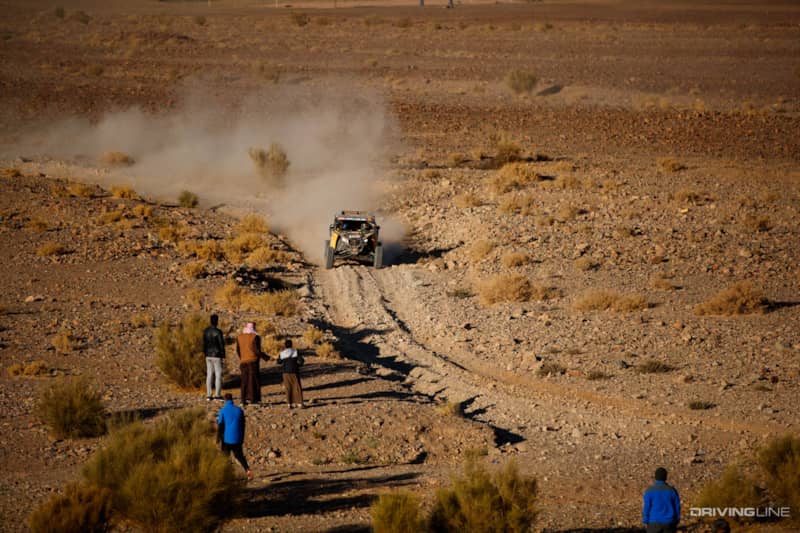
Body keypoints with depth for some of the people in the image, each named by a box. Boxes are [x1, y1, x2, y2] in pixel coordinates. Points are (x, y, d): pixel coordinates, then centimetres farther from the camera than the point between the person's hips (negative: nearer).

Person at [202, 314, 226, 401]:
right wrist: (223, 356, -6)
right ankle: (218, 395, -1)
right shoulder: (218, 332, -15)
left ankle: (208, 395, 7)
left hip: (208, 356, 6)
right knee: (218, 375, 1)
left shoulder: (206, 331, 3)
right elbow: (221, 344, -13)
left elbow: (204, 344, 8)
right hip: (217, 355, -6)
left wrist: (205, 354, 17)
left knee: (209, 375, 8)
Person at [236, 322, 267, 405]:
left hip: (243, 361, 5)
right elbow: (257, 350, -14)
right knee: (253, 380, 0)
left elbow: (238, 350, 13)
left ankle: (244, 399, 6)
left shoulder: (239, 337, 8)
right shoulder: (255, 337, -9)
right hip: (253, 361, -5)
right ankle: (252, 399, -5)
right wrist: (266, 358, -5)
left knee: (244, 380, 9)